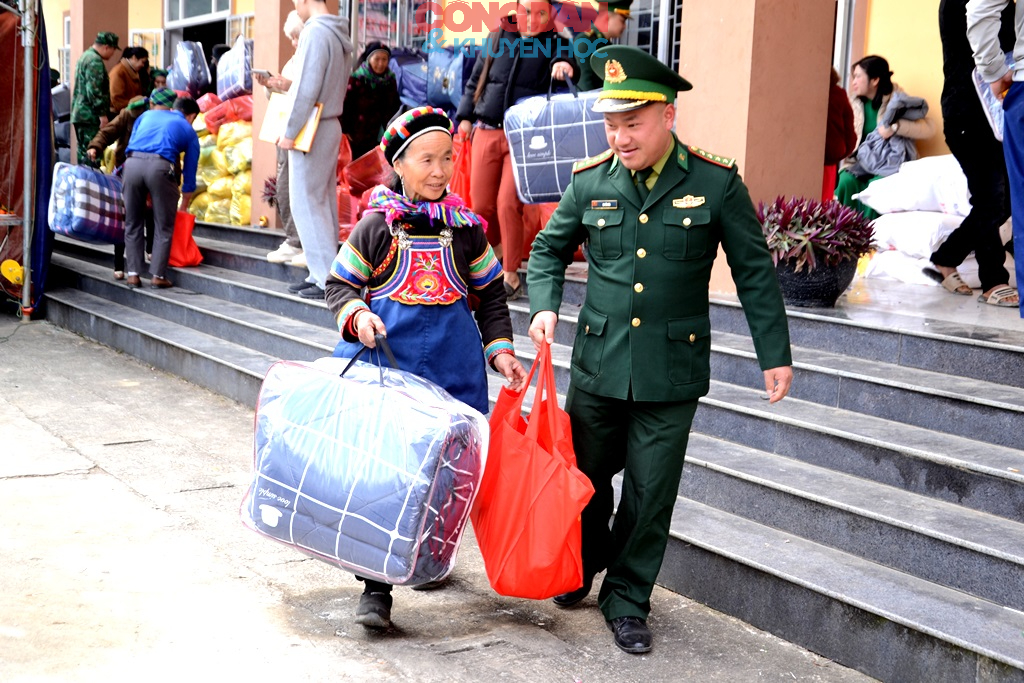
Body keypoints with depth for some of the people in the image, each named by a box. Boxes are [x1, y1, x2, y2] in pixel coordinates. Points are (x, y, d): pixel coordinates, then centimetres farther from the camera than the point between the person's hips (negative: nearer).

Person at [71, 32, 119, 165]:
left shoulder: (85, 56, 19)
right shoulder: (95, 61, -14)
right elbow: (94, 90, -21)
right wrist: (102, 114, -19)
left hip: (79, 114, 10)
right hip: (90, 116, -10)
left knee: (83, 152, 13)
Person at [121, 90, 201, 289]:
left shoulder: (147, 115, 31)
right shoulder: (189, 132, 23)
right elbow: (189, 174, 25)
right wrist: (183, 208, 37)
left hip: (132, 163, 3)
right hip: (160, 167, -3)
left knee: (133, 224, 15)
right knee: (164, 226, 11)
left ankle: (133, 273, 15)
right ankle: (158, 275, 9)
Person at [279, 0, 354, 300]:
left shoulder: (315, 32, -17)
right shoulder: (339, 34, 10)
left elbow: (307, 91, -20)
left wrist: (289, 132, -15)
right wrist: (287, 87, 17)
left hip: (311, 130, -9)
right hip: (331, 126, 9)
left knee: (306, 203, -5)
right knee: (325, 202, 11)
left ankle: (327, 278, -6)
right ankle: (323, 273, 17)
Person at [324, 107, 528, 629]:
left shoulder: (465, 228, 6)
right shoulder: (376, 227, -2)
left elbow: (490, 294, 15)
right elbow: (339, 284, 5)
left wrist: (499, 349, 5)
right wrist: (356, 316, -15)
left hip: (452, 368, 3)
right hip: (384, 361, -3)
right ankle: (376, 585, 1)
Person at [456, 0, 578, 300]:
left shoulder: (554, 44, 3)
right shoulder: (497, 38, 11)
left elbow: (567, 65, -20)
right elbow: (476, 79, 18)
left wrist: (564, 65, -42)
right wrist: (465, 116, 11)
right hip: (487, 133, 3)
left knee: (508, 205, -12)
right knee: (482, 205, 5)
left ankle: (511, 276, 0)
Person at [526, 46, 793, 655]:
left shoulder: (717, 183, -7)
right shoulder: (590, 182, -1)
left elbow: (754, 271, 1)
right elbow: (549, 248, 14)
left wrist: (775, 353, 0)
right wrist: (545, 306, -4)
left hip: (671, 371, -2)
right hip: (598, 363, 2)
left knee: (651, 492, 4)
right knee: (585, 477, 14)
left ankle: (628, 600, 23)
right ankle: (582, 568, 42)